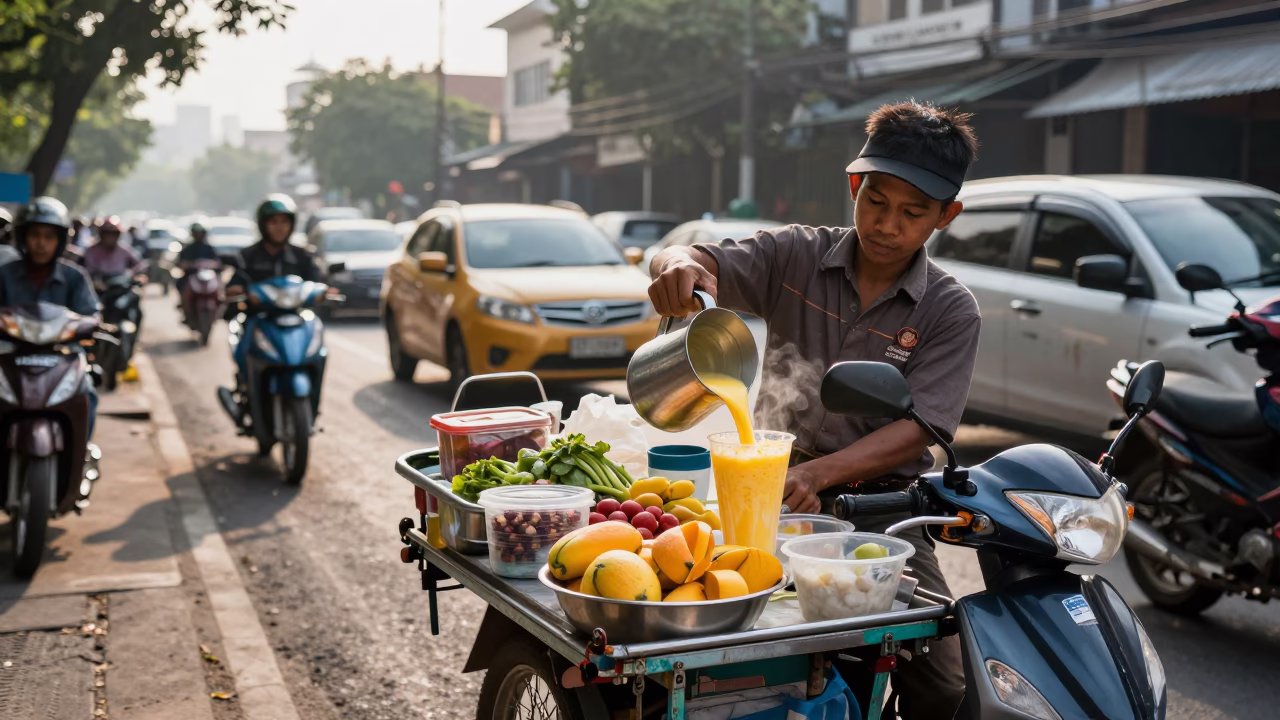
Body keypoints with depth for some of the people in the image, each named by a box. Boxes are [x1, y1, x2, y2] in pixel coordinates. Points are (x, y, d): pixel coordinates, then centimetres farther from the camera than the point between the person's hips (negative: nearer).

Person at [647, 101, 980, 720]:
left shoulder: (951, 311, 0)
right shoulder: (795, 256, 4)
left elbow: (915, 430, -10)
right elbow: (699, 262, -7)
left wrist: (817, 473, -27)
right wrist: (679, 264, -34)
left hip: (881, 503, 0)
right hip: (772, 488, 0)